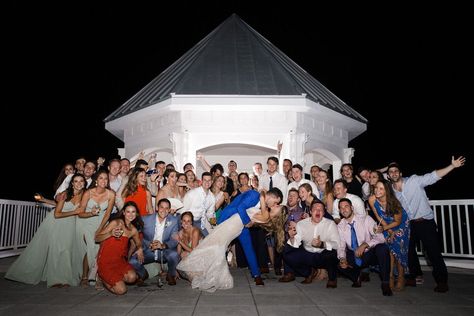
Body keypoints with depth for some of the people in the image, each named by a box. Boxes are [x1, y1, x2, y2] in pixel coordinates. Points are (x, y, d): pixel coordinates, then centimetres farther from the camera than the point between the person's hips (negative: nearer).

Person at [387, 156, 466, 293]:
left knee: (433, 251, -5)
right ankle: (415, 276, 29)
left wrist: (452, 166, -22)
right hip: (408, 224, 5)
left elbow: (433, 176, -14)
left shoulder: (414, 181, -8)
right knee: (409, 250, 11)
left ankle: (442, 281, 9)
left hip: (426, 221, -5)